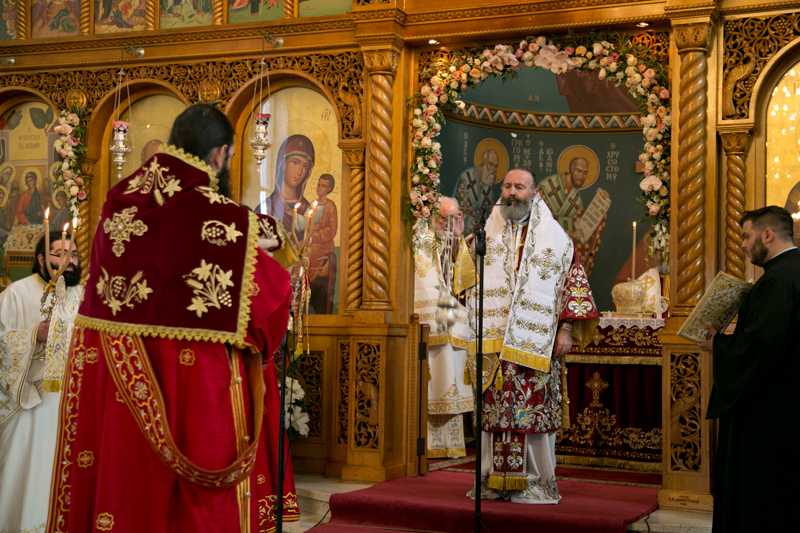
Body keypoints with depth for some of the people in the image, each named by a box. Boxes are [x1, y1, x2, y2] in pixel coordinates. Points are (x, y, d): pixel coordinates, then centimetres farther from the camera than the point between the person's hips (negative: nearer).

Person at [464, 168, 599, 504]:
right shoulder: (485, 234, 14)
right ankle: (492, 479, 8)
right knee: (492, 410, 1)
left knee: (534, 410, -4)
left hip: (534, 343, -2)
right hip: (491, 342, 2)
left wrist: (565, 328, -5)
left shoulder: (554, 237, 7)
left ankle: (534, 482, 3)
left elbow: (573, 283, 5)